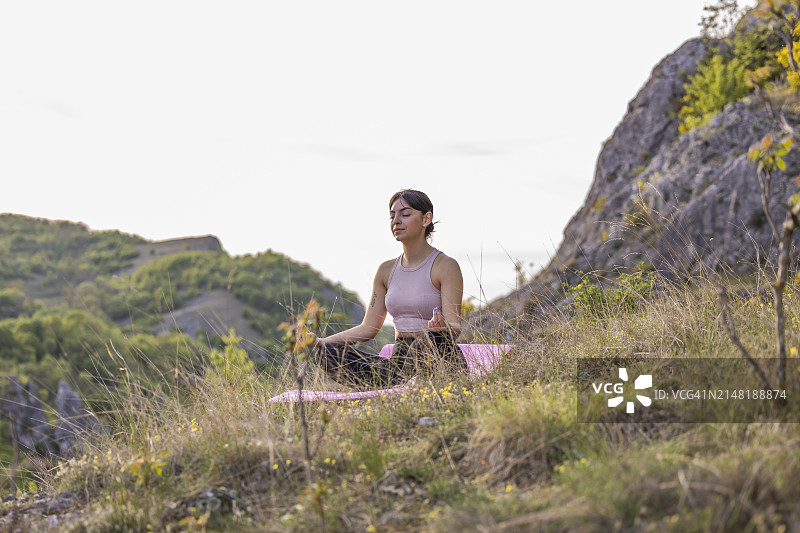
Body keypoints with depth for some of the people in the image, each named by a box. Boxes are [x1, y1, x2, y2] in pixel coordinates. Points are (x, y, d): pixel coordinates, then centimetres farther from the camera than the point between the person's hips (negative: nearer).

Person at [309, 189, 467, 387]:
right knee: (326, 353, -14)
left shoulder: (446, 266, -4)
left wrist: (442, 327, -36)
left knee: (427, 340, -41)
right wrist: (318, 341, 2)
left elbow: (455, 328, -11)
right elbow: (368, 328, 13)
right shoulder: (387, 270, 14)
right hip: (400, 361, 6)